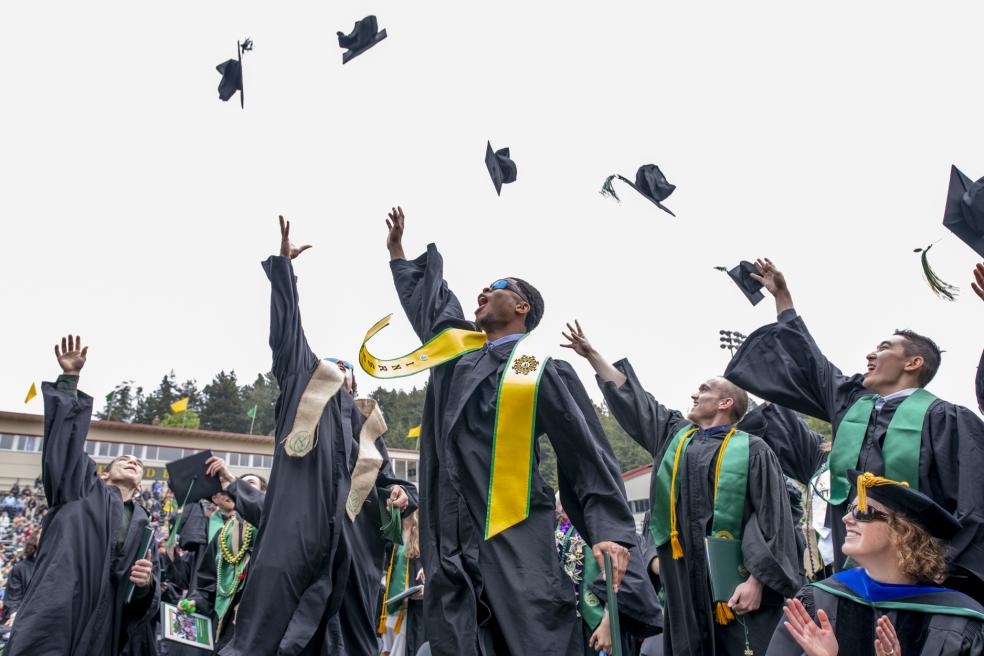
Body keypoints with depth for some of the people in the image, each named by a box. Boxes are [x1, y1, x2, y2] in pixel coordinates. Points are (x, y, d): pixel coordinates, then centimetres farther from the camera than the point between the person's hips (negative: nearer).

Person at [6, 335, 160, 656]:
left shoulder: (143, 525, 23)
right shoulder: (83, 489, 16)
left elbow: (148, 600, 20)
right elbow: (66, 438, 4)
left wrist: (146, 584, -4)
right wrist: (69, 378, -2)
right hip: (49, 626, -4)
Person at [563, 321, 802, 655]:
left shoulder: (752, 450, 0)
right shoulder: (673, 433, 15)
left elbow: (772, 519, -7)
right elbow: (628, 395, 22)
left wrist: (757, 580, -15)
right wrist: (591, 354, 25)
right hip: (680, 578, 5)